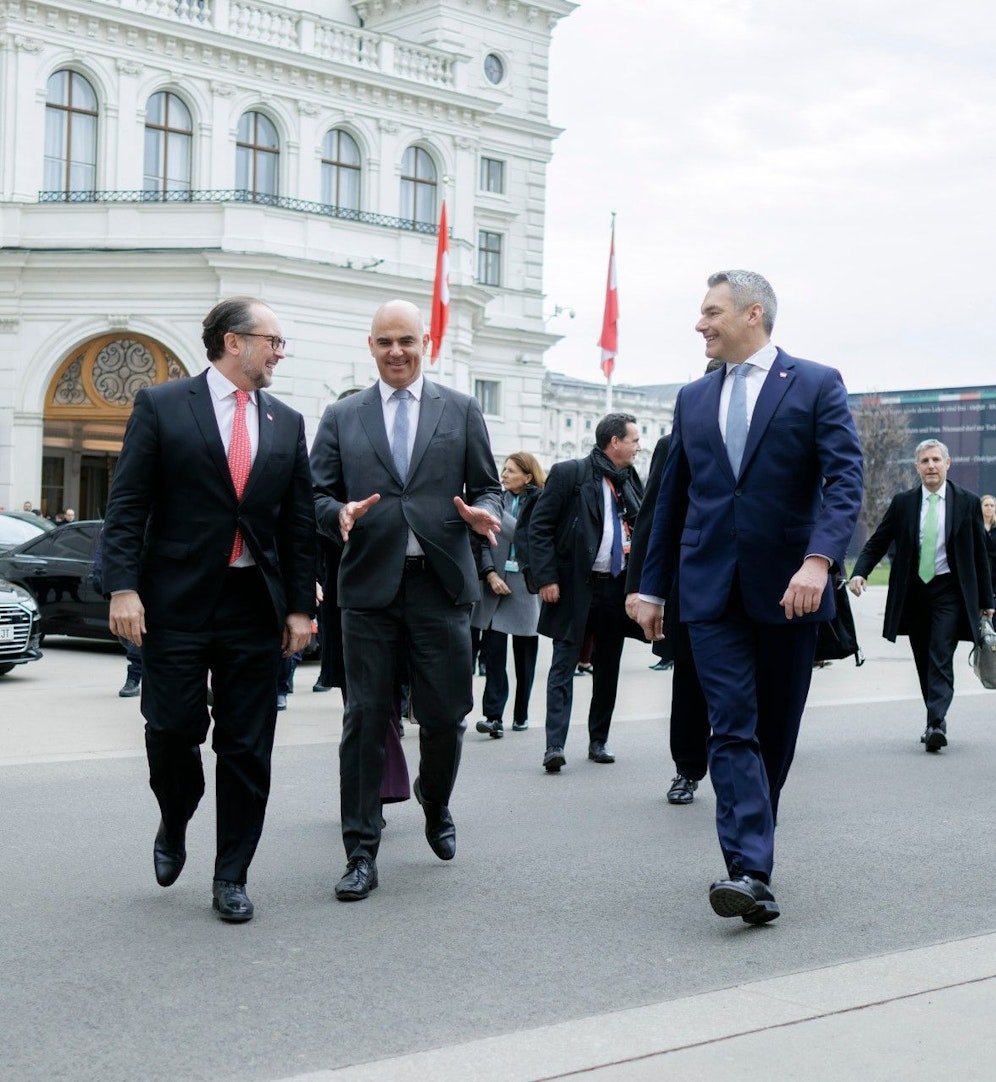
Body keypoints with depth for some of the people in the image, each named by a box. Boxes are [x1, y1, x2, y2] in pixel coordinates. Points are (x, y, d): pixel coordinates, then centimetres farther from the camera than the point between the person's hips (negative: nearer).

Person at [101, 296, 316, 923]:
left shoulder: (287, 423, 11)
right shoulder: (161, 406, 1)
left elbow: (299, 521, 11)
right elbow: (127, 506, -4)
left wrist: (301, 606, 5)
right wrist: (123, 588, -13)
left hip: (256, 607, 3)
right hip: (176, 601, -3)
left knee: (247, 749, 4)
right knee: (172, 730, 0)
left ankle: (232, 877, 15)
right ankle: (174, 826, 31)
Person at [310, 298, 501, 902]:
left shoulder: (461, 411, 11)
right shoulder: (341, 417, 11)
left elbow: (488, 488, 11)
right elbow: (317, 494, 8)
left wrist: (482, 513, -12)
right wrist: (340, 513, -14)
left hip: (442, 585, 0)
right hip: (369, 586, 0)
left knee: (446, 716, 6)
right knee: (366, 719, 0)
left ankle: (436, 807, 36)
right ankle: (362, 854, 6)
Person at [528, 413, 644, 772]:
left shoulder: (631, 480, 10)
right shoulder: (569, 474, -5)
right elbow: (539, 527, -6)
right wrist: (546, 577, -13)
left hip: (617, 586, 5)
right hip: (574, 585, -5)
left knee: (608, 667, 11)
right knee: (564, 663, -5)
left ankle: (599, 741, 21)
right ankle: (555, 745, -8)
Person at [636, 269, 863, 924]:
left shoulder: (817, 385, 1)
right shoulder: (693, 399, 13)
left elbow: (845, 478, -10)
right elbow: (673, 497, 17)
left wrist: (819, 558, -25)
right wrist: (653, 587, 16)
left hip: (788, 590, -2)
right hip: (712, 590, 2)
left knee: (776, 731, 9)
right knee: (733, 727, -9)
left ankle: (752, 846, 27)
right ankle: (751, 871, -15)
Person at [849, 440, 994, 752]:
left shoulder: (967, 502, 1)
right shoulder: (903, 502, 4)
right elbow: (878, 541, 6)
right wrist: (859, 572, -12)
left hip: (949, 592, -3)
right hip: (914, 591, 3)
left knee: (941, 659, -14)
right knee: (923, 662, 9)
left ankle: (936, 724, -19)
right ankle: (936, 721, 20)